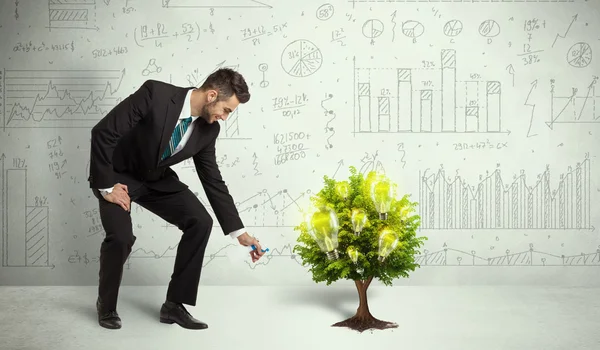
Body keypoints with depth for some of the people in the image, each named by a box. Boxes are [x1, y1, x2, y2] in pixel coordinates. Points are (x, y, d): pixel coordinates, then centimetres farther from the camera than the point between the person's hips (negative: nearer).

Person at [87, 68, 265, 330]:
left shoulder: (208, 129, -12)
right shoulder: (155, 94, -30)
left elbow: (213, 181, -4)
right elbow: (103, 132, -26)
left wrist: (239, 232, -5)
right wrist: (106, 186, -23)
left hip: (157, 179, 5)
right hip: (118, 174, -5)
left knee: (200, 222, -11)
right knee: (121, 237, -25)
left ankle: (174, 304, 0)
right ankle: (106, 305, 5)